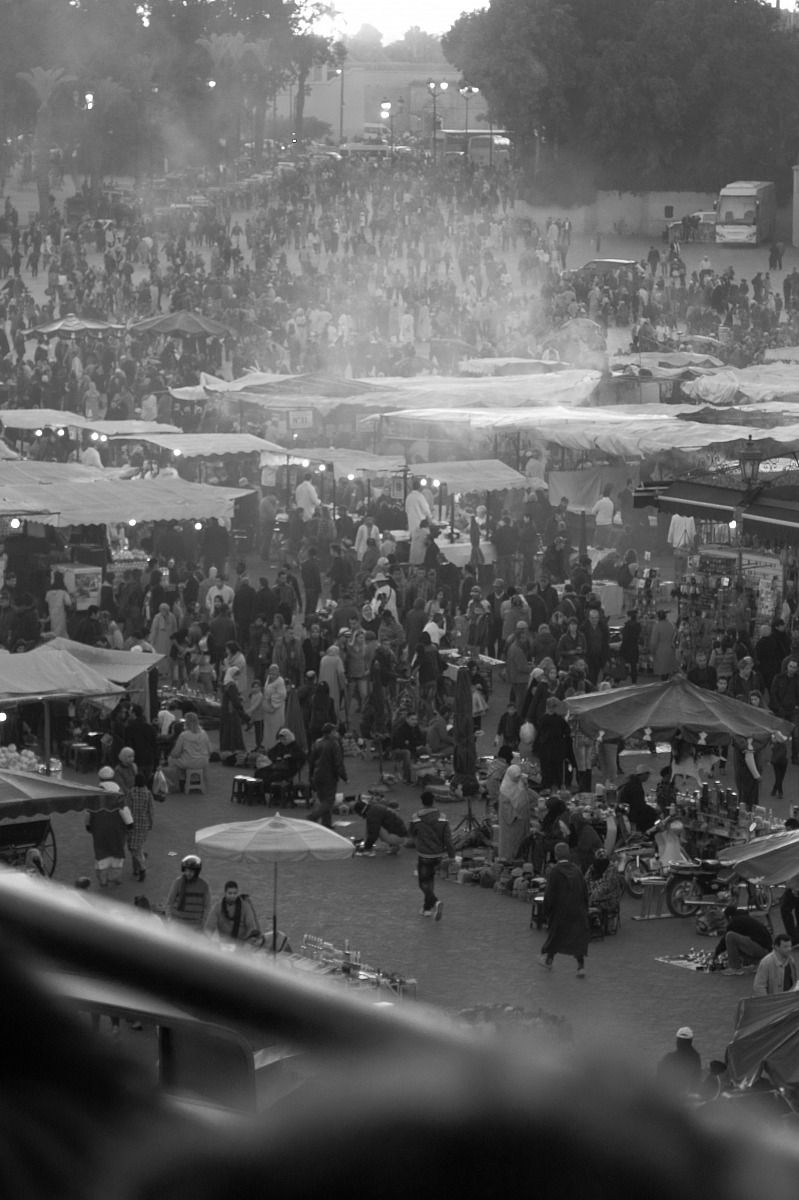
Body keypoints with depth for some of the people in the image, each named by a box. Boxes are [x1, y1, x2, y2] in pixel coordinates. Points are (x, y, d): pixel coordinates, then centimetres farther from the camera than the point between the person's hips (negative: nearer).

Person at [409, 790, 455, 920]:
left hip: (423, 855, -3)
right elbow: (448, 838, -9)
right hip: (438, 854, 3)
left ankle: (435, 902, -22)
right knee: (430, 879, 21)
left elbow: (410, 832, 5)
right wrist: (451, 854, -2)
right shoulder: (441, 818, -9)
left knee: (424, 882, 3)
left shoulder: (416, 818, -13)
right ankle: (428, 907, 28)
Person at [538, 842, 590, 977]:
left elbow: (549, 894, -14)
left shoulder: (554, 872, -14)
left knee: (555, 935, 15)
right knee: (578, 937, 4)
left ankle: (548, 960, 31)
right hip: (577, 910, 3)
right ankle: (581, 966, -4)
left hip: (560, 911, -3)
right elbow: (585, 891, 4)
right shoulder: (577, 871, -1)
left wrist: (546, 912, -4)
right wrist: (584, 909, 14)